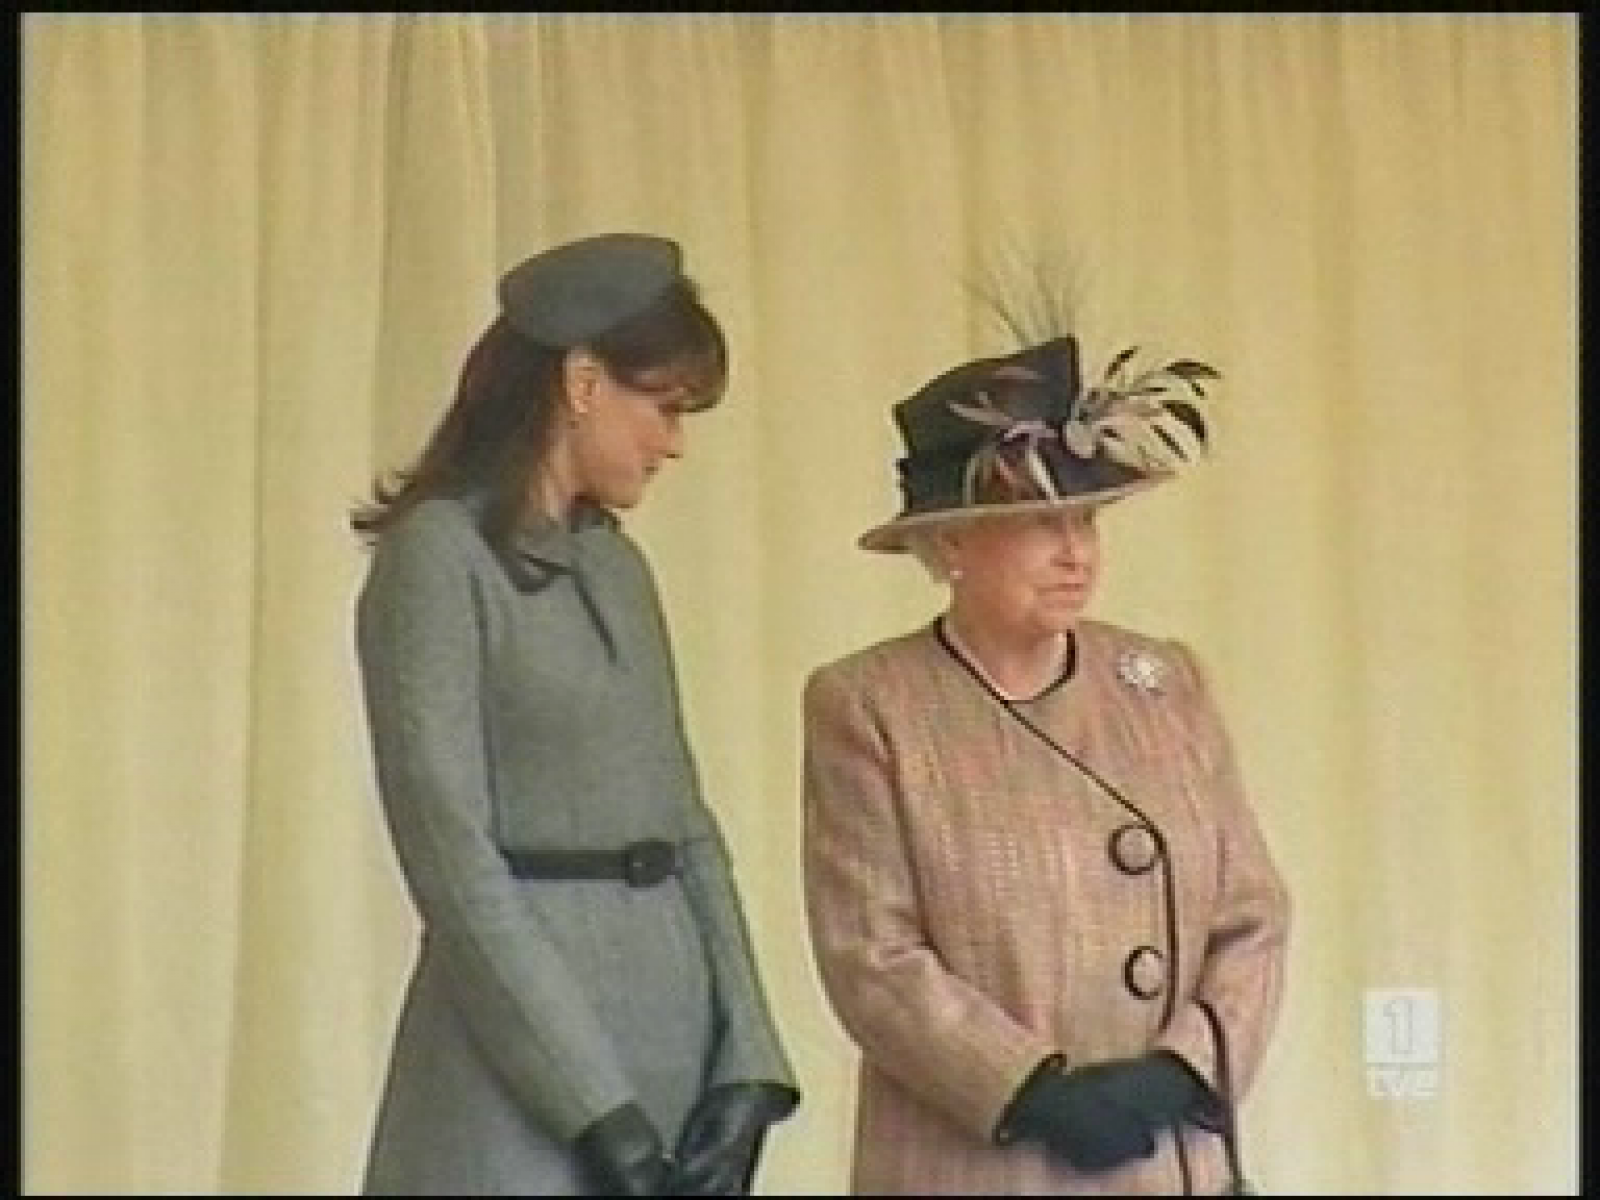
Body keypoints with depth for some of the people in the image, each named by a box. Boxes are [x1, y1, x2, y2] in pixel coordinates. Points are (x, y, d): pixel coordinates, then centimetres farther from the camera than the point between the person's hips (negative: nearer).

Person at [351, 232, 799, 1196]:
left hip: (675, 1021, 7)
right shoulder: (441, 553, -8)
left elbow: (685, 823, 12)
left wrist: (747, 1063, -1)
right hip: (527, 1088, -7)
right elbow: (451, 853, -14)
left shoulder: (618, 565, 14)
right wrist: (593, 1106, -16)